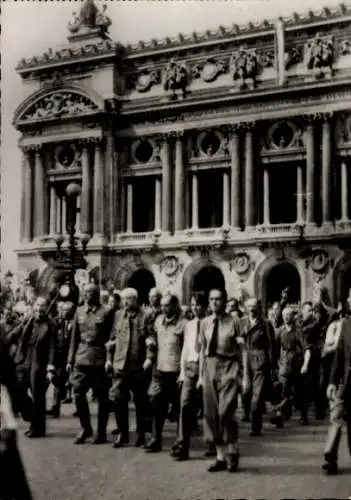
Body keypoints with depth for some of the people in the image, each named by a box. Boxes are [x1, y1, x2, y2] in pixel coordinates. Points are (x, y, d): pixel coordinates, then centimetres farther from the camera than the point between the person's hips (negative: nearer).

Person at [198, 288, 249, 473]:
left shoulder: (233, 322, -4)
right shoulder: (205, 323, 9)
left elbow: (242, 350, -4)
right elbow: (202, 350, 14)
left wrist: (245, 376, -8)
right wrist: (201, 375, 11)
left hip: (228, 367, -5)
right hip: (210, 367, 5)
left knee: (225, 412, -15)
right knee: (210, 414, 6)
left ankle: (232, 453, 6)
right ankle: (221, 456, 19)